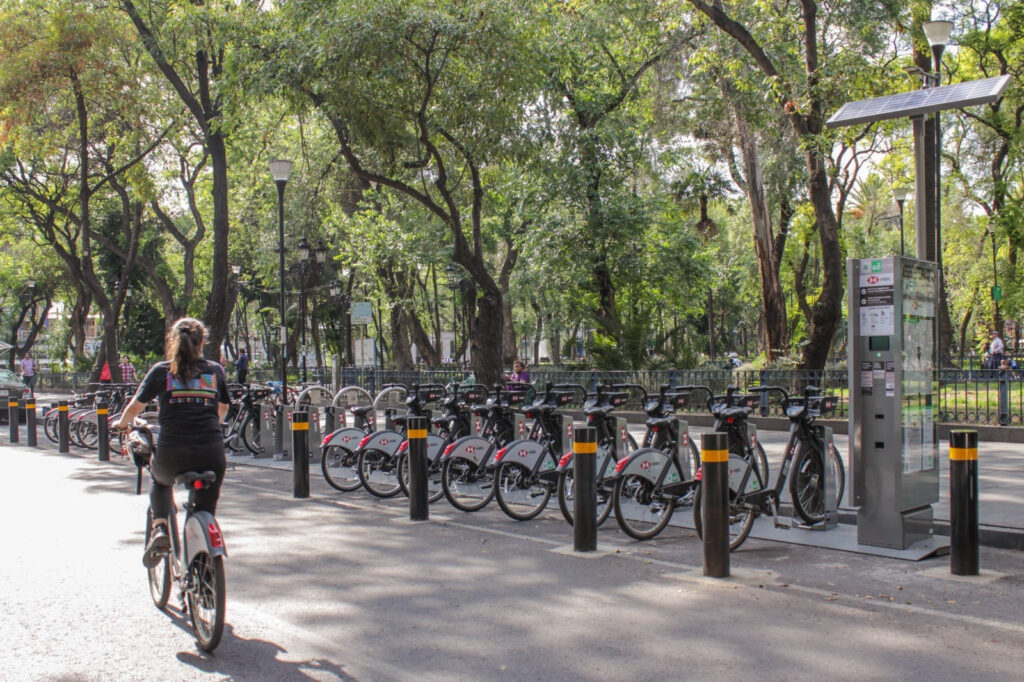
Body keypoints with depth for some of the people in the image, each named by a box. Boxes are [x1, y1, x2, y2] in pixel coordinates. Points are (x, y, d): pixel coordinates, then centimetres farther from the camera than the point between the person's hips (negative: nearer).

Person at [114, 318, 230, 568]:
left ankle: (159, 527, 12)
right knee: (206, 510, 18)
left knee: (160, 480, 34)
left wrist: (122, 424, 33)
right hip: (211, 454, 1)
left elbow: (135, 407, 12)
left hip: (172, 454, -1)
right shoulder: (215, 370, 10)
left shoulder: (161, 371, 5)